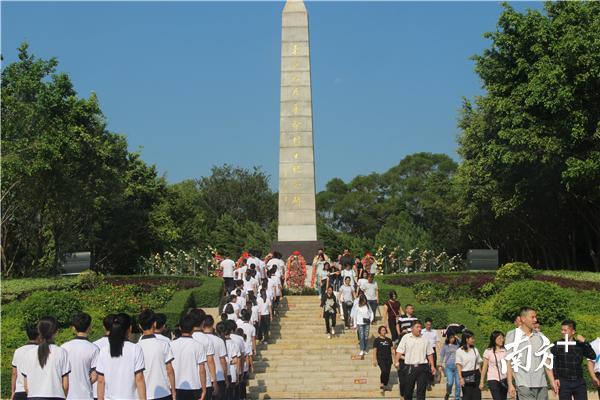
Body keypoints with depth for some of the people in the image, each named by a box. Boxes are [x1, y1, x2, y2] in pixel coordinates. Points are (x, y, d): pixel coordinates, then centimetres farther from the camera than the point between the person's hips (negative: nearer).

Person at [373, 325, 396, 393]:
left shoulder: (389, 340, 13)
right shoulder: (377, 340, 2)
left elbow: (392, 349, 16)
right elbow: (375, 350, 0)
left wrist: (394, 358, 10)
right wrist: (375, 360, -7)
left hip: (388, 359, 4)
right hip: (381, 359, -4)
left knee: (387, 373, 1)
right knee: (384, 371, -21)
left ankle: (385, 386, 14)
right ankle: (381, 384, -7)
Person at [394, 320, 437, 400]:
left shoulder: (425, 339, 8)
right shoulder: (406, 337, 1)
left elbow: (429, 353, 12)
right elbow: (399, 351, -4)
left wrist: (432, 366, 7)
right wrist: (397, 361, -17)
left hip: (422, 367, 1)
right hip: (409, 367, -1)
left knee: (421, 390, 0)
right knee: (408, 390, 8)